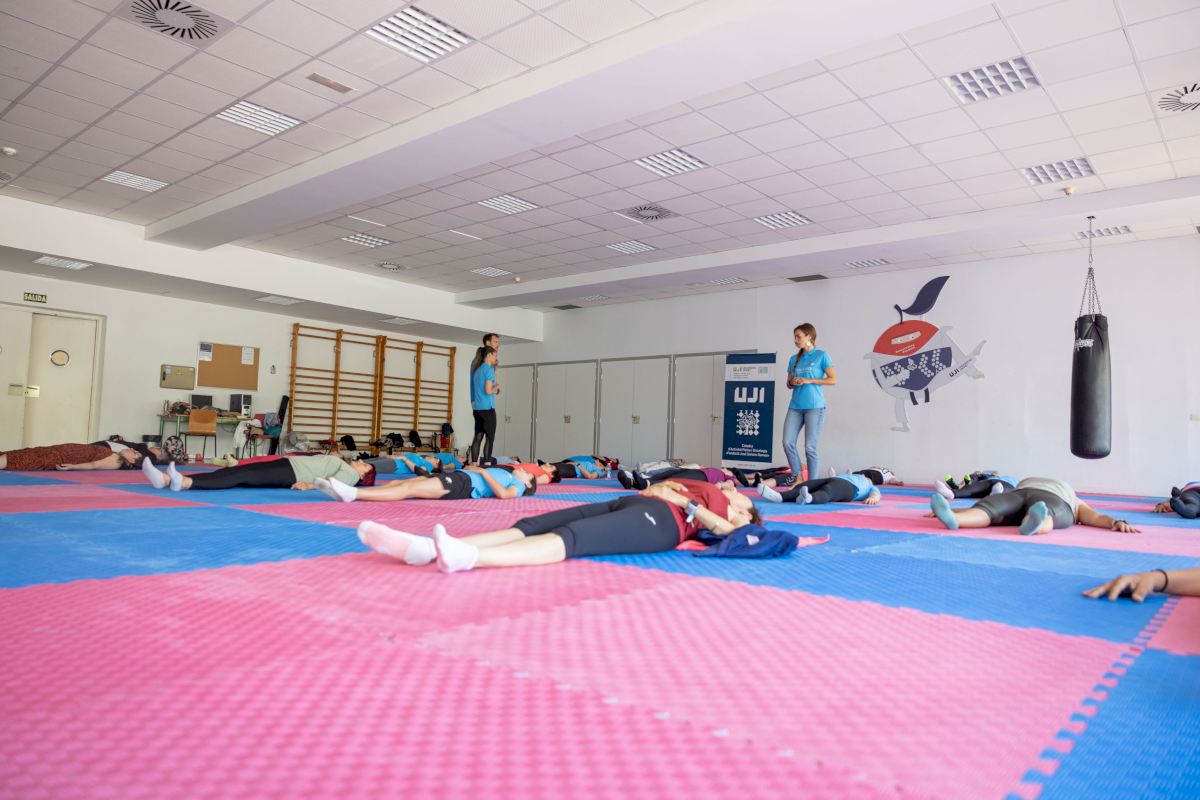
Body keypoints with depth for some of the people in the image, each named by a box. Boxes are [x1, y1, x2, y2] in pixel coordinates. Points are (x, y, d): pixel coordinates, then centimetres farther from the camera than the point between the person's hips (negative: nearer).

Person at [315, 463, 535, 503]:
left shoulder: (517, 486, 10)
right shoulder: (505, 474, 35)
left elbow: (503, 494, -11)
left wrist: (484, 472, -5)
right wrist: (474, 468, 20)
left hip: (464, 485, -9)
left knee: (407, 489, -24)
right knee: (396, 483, -7)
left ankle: (352, 494, -35)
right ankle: (348, 493, -19)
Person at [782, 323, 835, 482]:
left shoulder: (821, 355, 1)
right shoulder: (794, 359, 15)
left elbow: (833, 379, -3)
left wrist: (809, 381, -11)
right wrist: (792, 382, -4)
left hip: (814, 406, -5)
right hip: (795, 406, 5)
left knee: (810, 447, -5)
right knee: (788, 443, -5)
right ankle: (798, 477, 9)